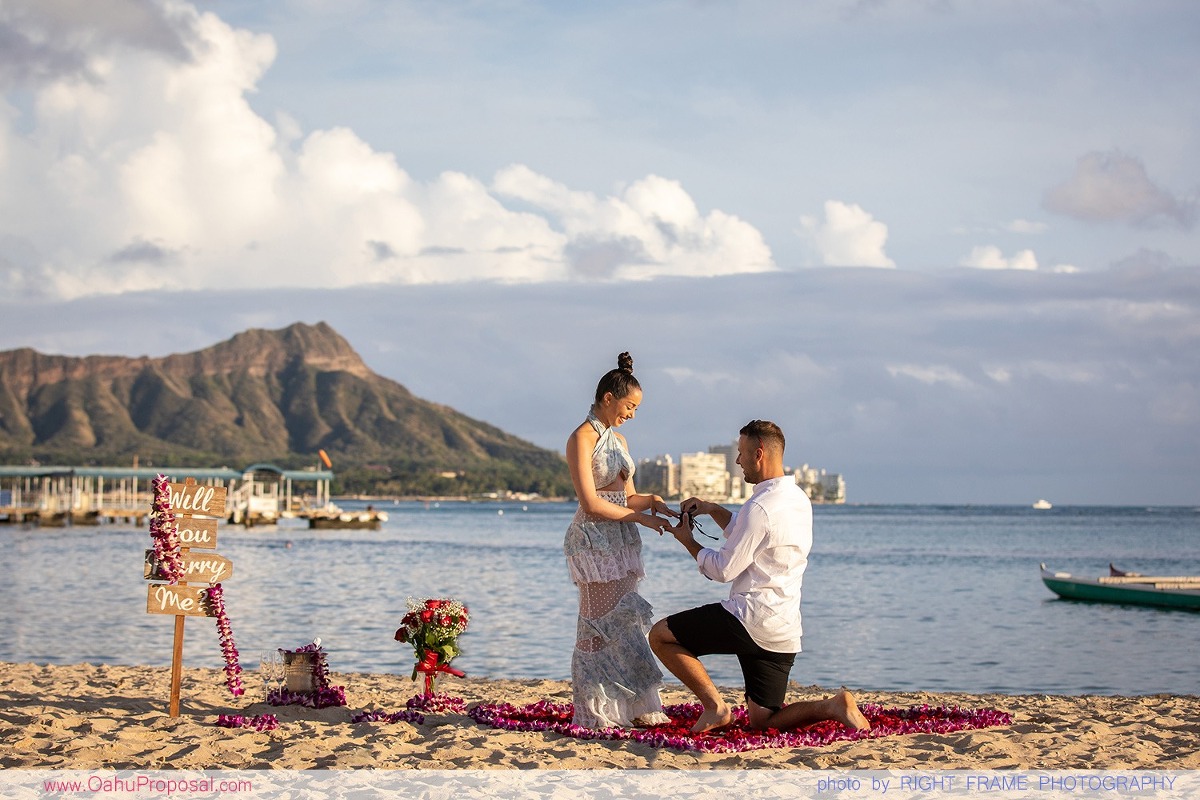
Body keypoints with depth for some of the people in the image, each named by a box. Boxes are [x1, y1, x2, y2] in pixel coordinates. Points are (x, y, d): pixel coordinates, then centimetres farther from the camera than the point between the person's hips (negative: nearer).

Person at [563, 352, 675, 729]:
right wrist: (641, 517, -13)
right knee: (602, 625, -6)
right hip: (593, 540, -8)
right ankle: (598, 713, -1)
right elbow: (591, 504, -17)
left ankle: (631, 708, 10)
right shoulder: (582, 439, -10)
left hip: (621, 543, 8)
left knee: (624, 623, 7)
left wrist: (650, 500, -3)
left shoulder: (618, 440, 15)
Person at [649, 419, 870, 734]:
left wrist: (688, 542, 4)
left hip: (752, 619, -9)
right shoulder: (799, 499, 12)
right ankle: (832, 707, -7)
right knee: (762, 721, 14)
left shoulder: (761, 507, -17)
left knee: (661, 635, 1)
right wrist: (713, 510, 18)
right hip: (785, 630, 9)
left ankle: (714, 706, -7)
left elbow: (724, 570, -12)